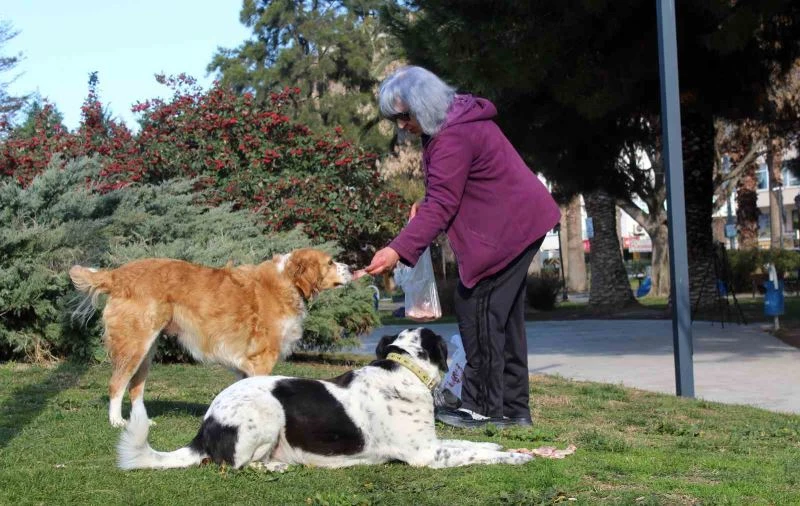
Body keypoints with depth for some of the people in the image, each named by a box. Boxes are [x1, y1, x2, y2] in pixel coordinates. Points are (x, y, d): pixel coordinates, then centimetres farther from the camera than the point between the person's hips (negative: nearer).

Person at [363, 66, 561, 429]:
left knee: (477, 310, -10)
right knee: (504, 315, 12)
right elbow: (450, 189, 21)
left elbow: (441, 206, -28)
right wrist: (425, 203, 2)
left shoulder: (454, 138, -23)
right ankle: (513, 408, 18)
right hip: (518, 221, 11)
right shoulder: (456, 120, 10)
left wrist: (398, 251, -34)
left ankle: (482, 408, -7)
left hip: (508, 228, -11)